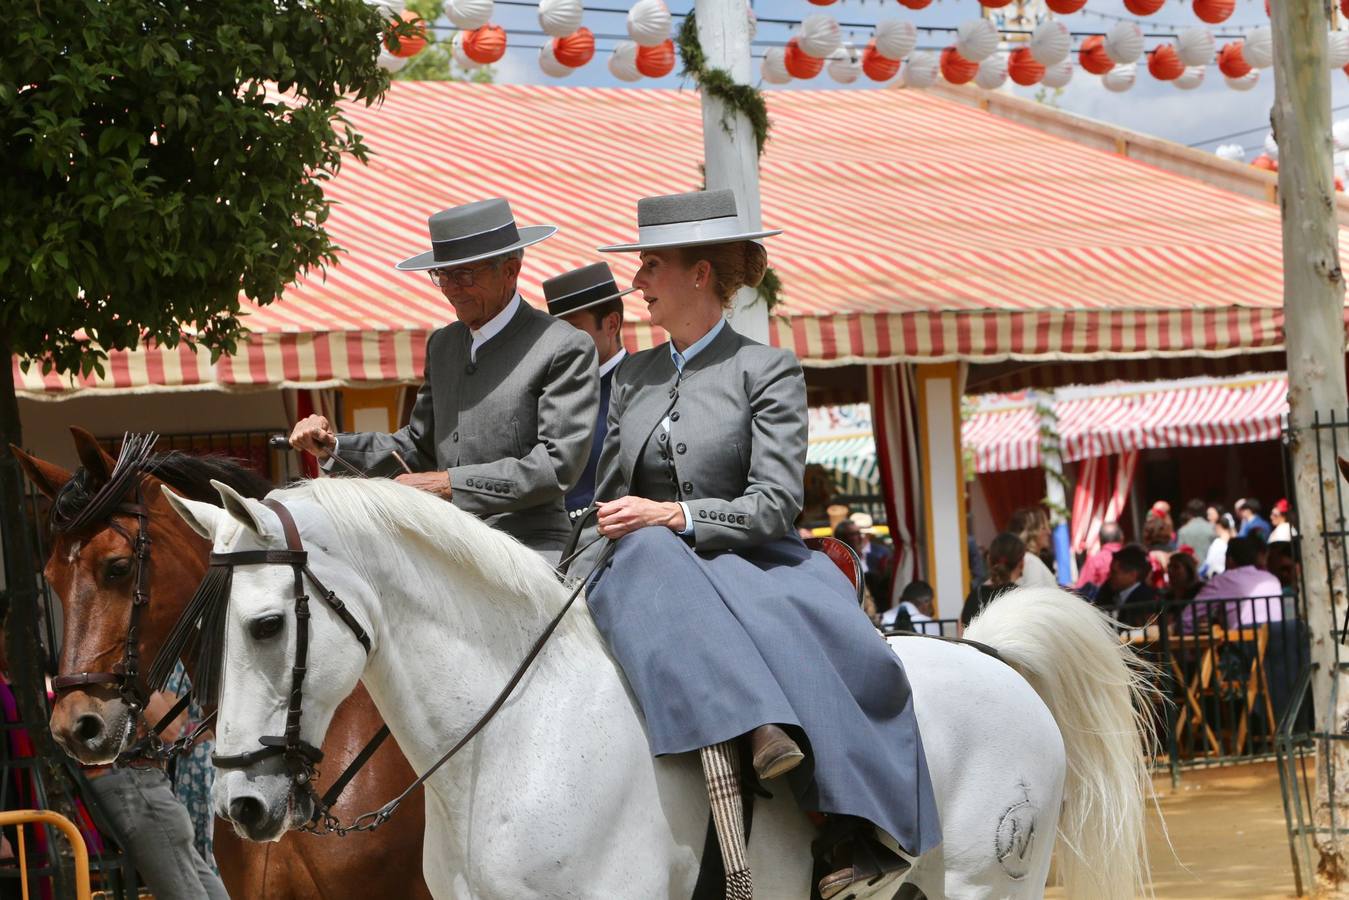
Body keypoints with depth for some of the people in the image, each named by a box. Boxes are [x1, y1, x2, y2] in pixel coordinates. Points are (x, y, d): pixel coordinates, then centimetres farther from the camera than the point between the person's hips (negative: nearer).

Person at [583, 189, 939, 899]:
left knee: (826, 631, -34)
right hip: (648, 570, 3)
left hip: (750, 563, -3)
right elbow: (609, 496, 25)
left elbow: (774, 506, -7)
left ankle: (859, 823, -38)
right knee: (649, 558, -35)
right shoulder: (633, 377, 18)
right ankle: (760, 728, -52)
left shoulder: (766, 370, 3)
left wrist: (671, 515, -17)